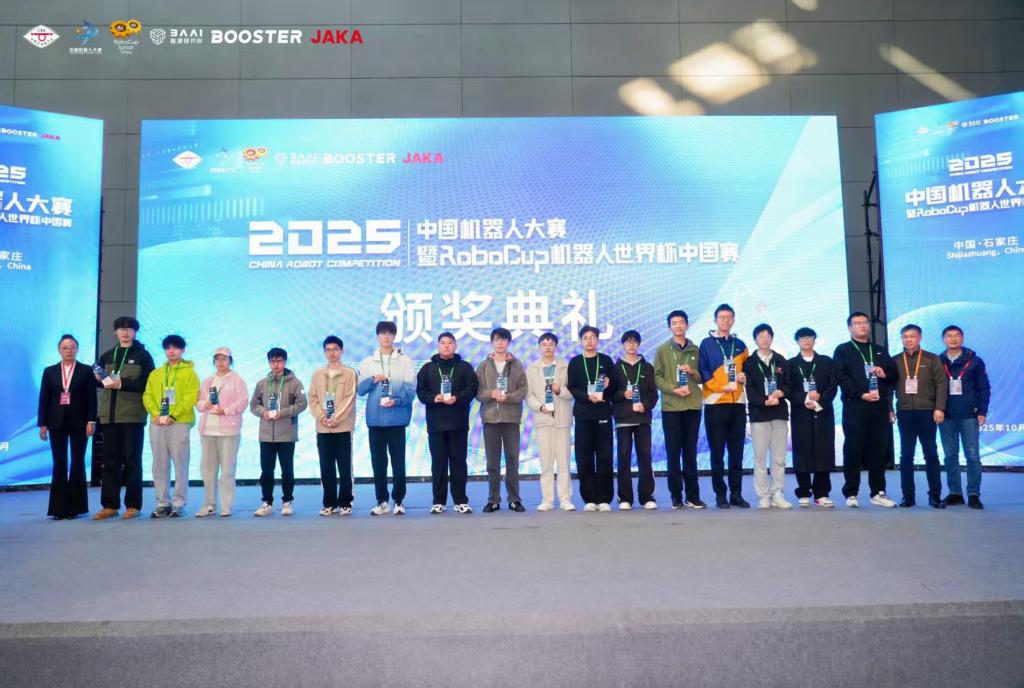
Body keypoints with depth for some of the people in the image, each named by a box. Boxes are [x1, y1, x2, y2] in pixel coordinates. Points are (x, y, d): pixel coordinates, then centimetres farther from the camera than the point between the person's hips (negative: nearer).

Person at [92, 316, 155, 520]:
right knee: (110, 461, 5)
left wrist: (123, 384, -15)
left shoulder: (142, 355, 3)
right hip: (109, 415, 4)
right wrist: (100, 378, -1)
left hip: (133, 415, -4)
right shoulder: (107, 356, 17)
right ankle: (110, 505, 10)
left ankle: (133, 505, 5)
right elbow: (98, 380, 22)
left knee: (132, 461, -1)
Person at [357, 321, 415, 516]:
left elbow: (411, 389, -2)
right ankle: (382, 501, 15)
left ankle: (398, 501, 8)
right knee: (378, 461, 6)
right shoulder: (367, 362, 11)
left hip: (397, 418, -2)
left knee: (398, 461, -1)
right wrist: (373, 380, -13)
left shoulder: (404, 361, 5)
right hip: (375, 419, 2)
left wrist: (397, 400, -19)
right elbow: (360, 389, 5)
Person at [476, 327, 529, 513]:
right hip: (490, 418, 1)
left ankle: (514, 499, 13)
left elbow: (523, 390, 0)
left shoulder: (517, 365, 6)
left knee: (512, 460, 4)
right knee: (493, 462, 4)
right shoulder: (483, 366, 7)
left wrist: (509, 397, -17)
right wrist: (491, 394, -16)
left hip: (511, 418, 0)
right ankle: (493, 500, 12)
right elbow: (477, 391, 2)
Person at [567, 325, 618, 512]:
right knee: (584, 458, -1)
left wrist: (608, 387, -11)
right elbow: (571, 388, 1)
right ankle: (589, 499, 7)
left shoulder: (606, 361, 10)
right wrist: (588, 396, -14)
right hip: (583, 414, 0)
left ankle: (604, 499, 4)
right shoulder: (575, 362, 8)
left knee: (604, 457, -2)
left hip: (603, 413, 0)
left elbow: (615, 387, 10)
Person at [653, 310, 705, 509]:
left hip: (693, 406, 2)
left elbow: (702, 377, 12)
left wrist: (693, 372, -8)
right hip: (671, 407, -2)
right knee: (673, 453, 1)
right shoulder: (662, 350, 4)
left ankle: (693, 495, 12)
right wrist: (673, 389, -15)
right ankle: (676, 496, 8)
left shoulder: (695, 350, 11)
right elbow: (657, 377, -2)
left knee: (690, 452, 6)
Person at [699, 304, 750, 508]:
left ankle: (736, 493, 14)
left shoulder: (740, 345, 14)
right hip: (715, 403, -4)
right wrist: (720, 386, -16)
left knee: (737, 452, 6)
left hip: (738, 403, 4)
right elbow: (703, 371, -5)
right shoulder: (707, 344, 1)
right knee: (717, 452, 0)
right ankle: (720, 494, 7)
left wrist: (744, 377, -2)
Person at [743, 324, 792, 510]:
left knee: (779, 458, 3)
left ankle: (777, 495, 10)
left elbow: (788, 385, 11)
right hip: (759, 413, -3)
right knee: (760, 457, -1)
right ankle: (763, 497, 4)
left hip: (780, 412, 3)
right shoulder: (749, 362, 4)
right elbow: (749, 390, -4)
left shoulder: (781, 361, 13)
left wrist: (780, 393, -10)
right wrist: (765, 402, -18)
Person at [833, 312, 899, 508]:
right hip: (855, 407, -4)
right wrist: (862, 394, -15)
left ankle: (878, 492, 12)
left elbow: (894, 374, 20)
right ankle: (851, 494, 1)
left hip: (879, 407, 4)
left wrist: (885, 374, -3)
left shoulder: (879, 351, 21)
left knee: (879, 450, 4)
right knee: (853, 450, -4)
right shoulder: (842, 350, 7)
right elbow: (841, 377, -5)